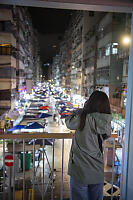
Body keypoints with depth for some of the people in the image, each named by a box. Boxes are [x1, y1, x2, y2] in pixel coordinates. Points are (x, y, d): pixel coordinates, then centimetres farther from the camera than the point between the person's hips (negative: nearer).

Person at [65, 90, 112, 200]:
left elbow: (68, 121, -3)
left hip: (81, 171, -4)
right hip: (98, 171, 5)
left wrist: (83, 109, 4)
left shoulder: (83, 118, -20)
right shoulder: (106, 122, -7)